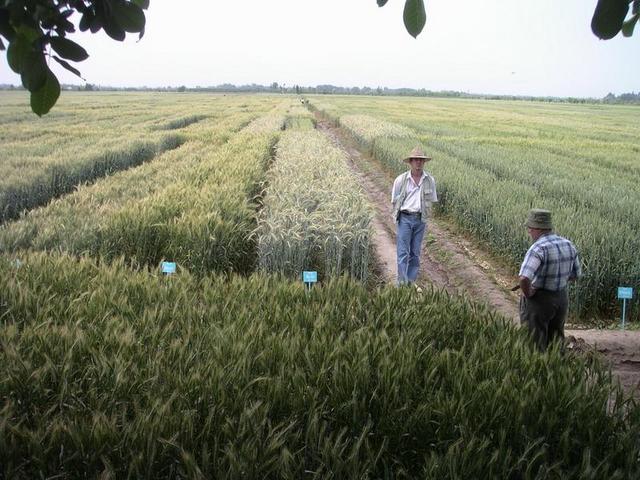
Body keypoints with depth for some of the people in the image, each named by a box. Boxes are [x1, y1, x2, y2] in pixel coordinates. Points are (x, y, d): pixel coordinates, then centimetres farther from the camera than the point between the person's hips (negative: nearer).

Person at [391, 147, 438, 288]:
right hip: (405, 219, -3)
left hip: (421, 220, 3)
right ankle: (402, 283, -3)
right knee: (403, 253, -6)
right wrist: (399, 215, 2)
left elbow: (431, 200, 14)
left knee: (415, 253, 10)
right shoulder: (401, 180, -5)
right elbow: (395, 201, 5)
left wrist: (425, 215, 8)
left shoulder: (430, 180, 3)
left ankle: (411, 282, 20)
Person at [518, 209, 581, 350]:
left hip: (538, 301, -7)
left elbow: (524, 279, -36)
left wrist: (527, 294, -18)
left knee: (535, 344, 6)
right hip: (562, 298, 7)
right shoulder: (568, 245, 0)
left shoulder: (538, 248, -24)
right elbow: (576, 274, 13)